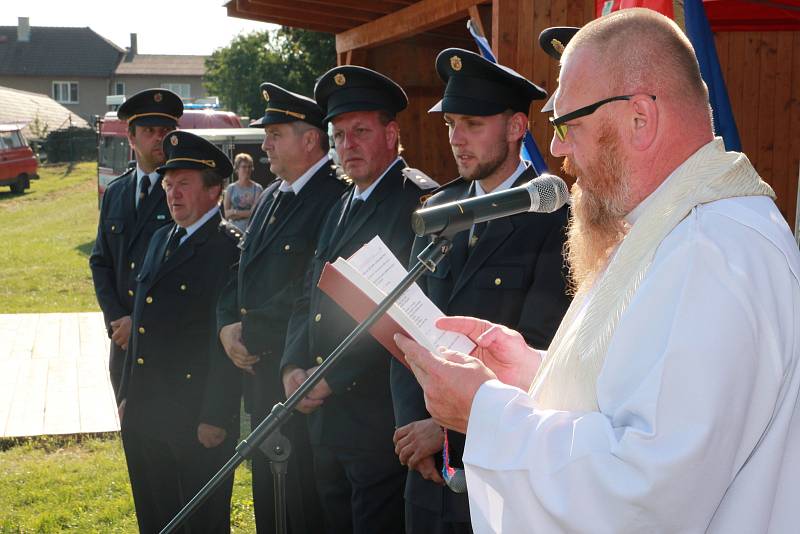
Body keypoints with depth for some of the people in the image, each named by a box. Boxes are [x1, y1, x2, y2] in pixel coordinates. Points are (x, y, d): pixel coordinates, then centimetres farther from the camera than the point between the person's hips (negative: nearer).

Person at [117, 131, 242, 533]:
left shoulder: (228, 251, -14)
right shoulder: (161, 240, 13)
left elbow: (228, 344, -17)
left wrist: (216, 419, -18)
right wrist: (127, 394, 16)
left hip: (196, 417, -8)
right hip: (144, 410, 8)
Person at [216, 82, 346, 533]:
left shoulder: (337, 198, -16)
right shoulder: (272, 195, 14)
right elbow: (243, 271, 16)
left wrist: (254, 336, -16)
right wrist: (229, 325, 0)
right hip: (261, 368, 9)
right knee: (267, 493, 19)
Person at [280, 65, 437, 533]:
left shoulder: (420, 205, -12)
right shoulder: (339, 210, 17)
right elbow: (309, 300, 17)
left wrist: (331, 379, -16)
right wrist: (294, 367, 0)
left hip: (379, 421, -8)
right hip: (326, 422, 8)